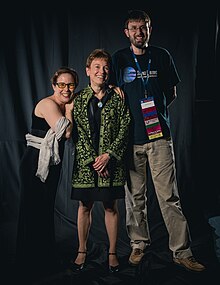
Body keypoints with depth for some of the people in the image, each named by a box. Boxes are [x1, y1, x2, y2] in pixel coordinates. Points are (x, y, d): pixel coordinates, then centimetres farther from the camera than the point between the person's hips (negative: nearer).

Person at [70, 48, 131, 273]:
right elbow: (77, 133, -2)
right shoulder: (78, 99, 3)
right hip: (85, 161, 1)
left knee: (111, 206, 6)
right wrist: (92, 159, -10)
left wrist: (108, 155, -11)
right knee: (84, 205, 9)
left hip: (111, 161, 0)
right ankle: (82, 251, 24)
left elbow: (124, 130, -1)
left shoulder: (118, 98, 3)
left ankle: (112, 253, 19)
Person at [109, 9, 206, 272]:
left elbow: (171, 92, 16)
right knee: (135, 196, 8)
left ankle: (182, 252, 6)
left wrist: (156, 110, 6)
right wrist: (131, 112, 0)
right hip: (130, 136, 0)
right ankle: (139, 244, 23)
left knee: (169, 196, -2)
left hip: (159, 135, 0)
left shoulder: (162, 56, 8)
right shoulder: (119, 58, 5)